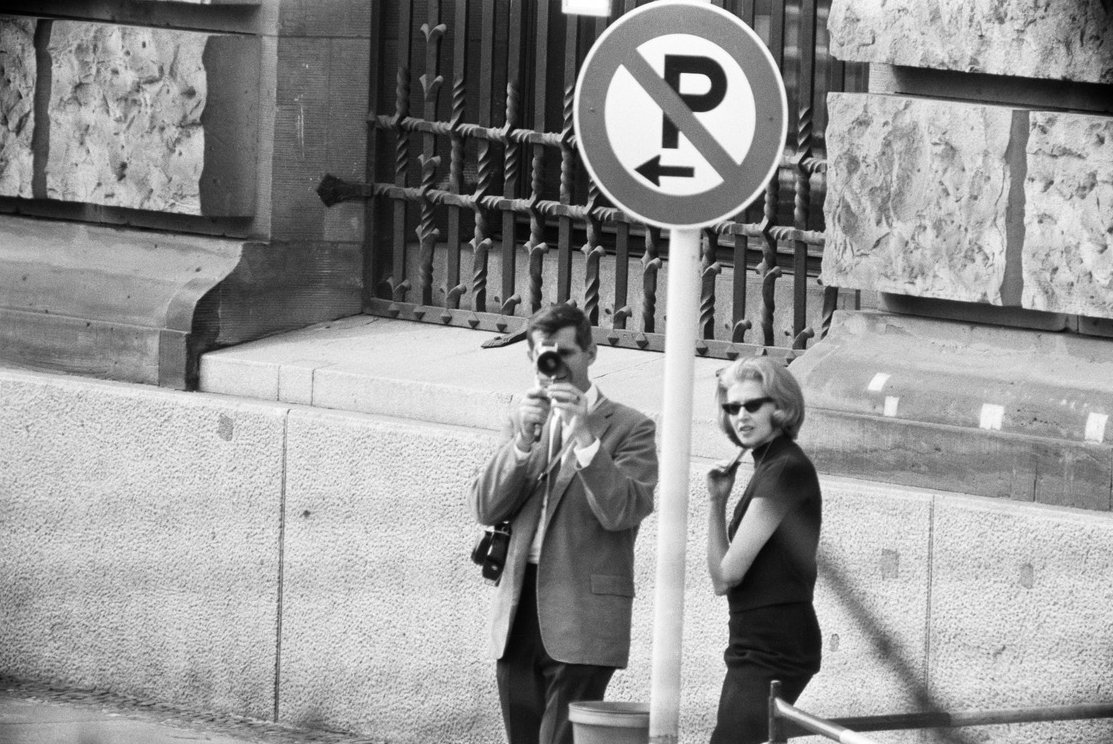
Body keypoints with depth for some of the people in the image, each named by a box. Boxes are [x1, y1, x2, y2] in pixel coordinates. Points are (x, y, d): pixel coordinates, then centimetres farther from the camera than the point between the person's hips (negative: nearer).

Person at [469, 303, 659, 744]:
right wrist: (523, 439, -7)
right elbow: (486, 509, 7)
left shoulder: (628, 428, 1)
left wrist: (583, 434, -17)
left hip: (581, 621, -6)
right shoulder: (525, 421, 17)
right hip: (519, 612, 6)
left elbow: (621, 512, -12)